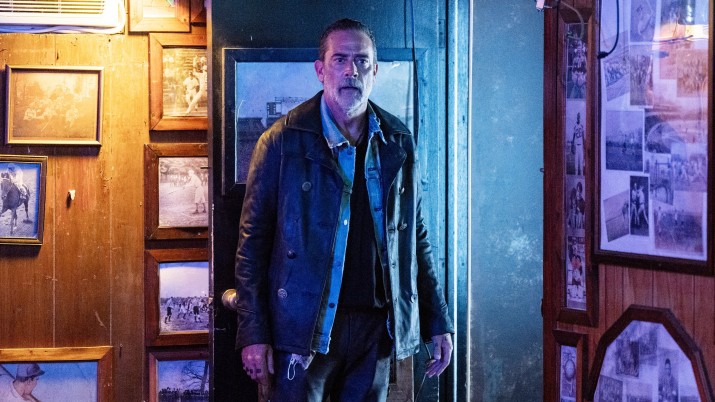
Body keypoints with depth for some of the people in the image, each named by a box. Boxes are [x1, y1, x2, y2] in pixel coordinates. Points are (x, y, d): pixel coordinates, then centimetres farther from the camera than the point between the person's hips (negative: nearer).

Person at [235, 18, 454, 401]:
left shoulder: (399, 143, 8)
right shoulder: (283, 141, -4)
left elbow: (416, 239, 13)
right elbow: (252, 243, -3)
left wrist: (438, 323, 10)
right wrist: (253, 333, -9)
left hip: (376, 327, 4)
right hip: (303, 328, -3)